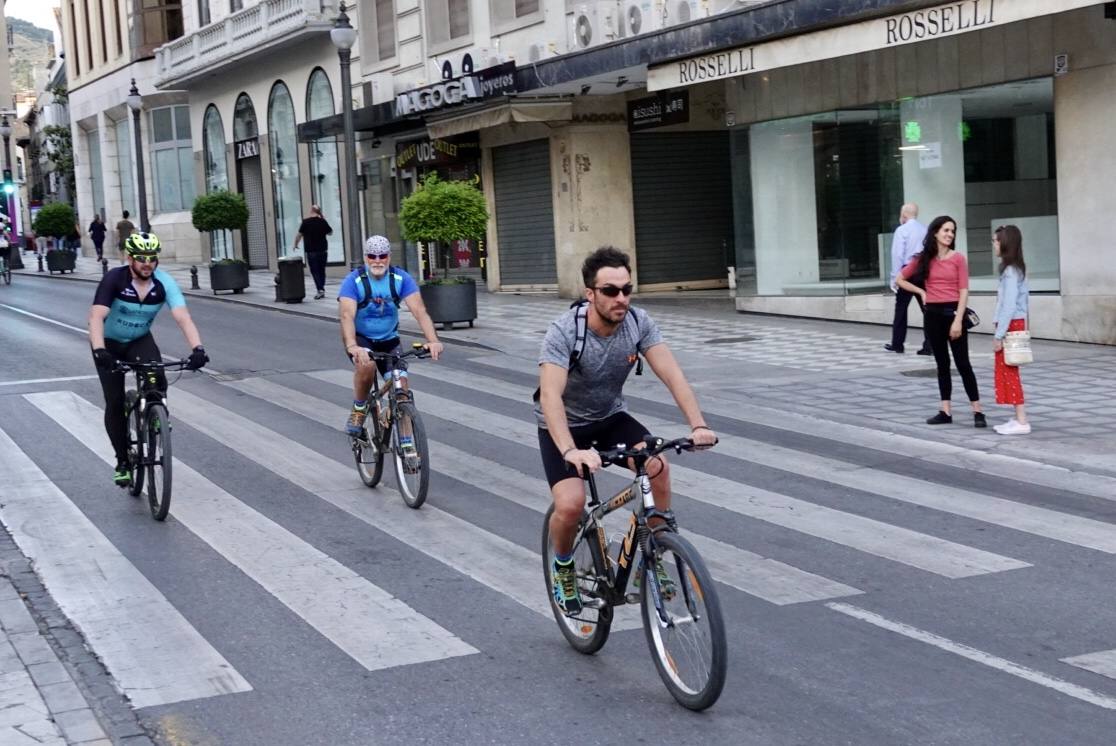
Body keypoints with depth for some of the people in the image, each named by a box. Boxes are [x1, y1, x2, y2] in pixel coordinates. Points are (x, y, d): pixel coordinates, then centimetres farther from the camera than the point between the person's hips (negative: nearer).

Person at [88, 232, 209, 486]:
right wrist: (98, 350, -53)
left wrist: (197, 348, -50)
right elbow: (97, 317, -36)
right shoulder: (114, 279, -27)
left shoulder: (164, 282, -22)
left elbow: (183, 317, -33)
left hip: (140, 341, 2)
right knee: (115, 403, -5)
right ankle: (122, 461, 11)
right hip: (110, 344, -2)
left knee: (158, 384, -26)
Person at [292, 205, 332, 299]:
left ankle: (320, 290, -15)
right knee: (322, 270, 14)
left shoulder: (306, 221, -8)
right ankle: (322, 290, 17)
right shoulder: (322, 221, 1)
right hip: (323, 249, 4)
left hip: (311, 250, -4)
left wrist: (295, 245, 9)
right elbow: (330, 232, 16)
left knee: (314, 271, -2)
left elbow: (299, 234, -6)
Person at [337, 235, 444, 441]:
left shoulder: (402, 279, -13)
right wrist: (352, 346, -50)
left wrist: (433, 340, -39)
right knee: (366, 364, -35)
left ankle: (405, 442, 0)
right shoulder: (353, 281, -19)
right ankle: (358, 410, -9)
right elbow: (347, 315, -32)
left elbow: (419, 311, -22)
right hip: (360, 338, -2)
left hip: (389, 340, 3)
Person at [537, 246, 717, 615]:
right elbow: (550, 395, -41)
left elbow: (672, 374, -23)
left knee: (657, 466, -24)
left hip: (610, 417, 4)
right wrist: (570, 451, -56)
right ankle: (562, 566, 8)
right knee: (571, 503, -25)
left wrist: (698, 425, -39)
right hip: (565, 425, -3)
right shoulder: (564, 331, -29)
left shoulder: (638, 323, -16)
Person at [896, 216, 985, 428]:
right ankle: (946, 411, 14)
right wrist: (921, 292, 5)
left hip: (953, 312, -4)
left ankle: (977, 411, 0)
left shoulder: (958, 258, -4)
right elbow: (900, 279, 16)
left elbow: (963, 291, -8)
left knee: (963, 364, -4)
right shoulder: (924, 259, 5)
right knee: (942, 364, 10)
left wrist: (958, 320, -15)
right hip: (932, 314, 4)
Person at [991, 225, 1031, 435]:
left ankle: (1021, 421, -4)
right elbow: (1025, 299, 17)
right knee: (1007, 372, 13)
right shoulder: (1018, 268, 13)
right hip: (1018, 323, 9)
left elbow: (1009, 305, -21)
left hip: (1010, 326, -9)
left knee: (1008, 372, -5)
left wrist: (999, 335, -20)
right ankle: (1018, 418, 16)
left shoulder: (1010, 271, -16)